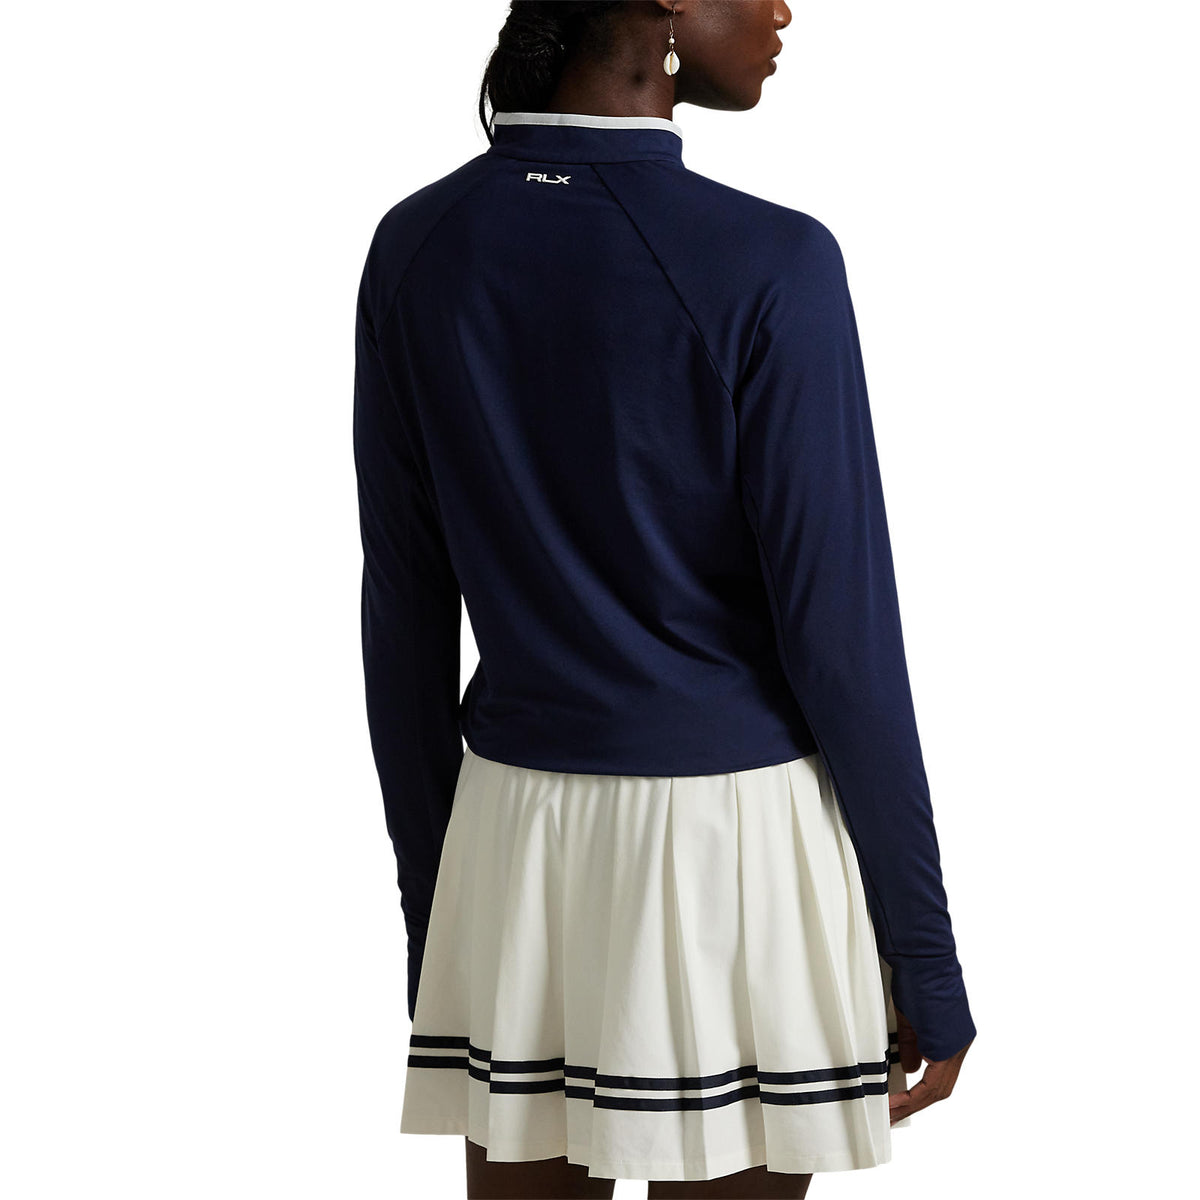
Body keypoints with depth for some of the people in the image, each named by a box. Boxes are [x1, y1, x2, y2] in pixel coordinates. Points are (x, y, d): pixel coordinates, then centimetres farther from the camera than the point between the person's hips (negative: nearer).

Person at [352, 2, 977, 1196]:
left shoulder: (417, 248, -2)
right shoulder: (768, 265, -16)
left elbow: (404, 615, 4)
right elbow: (841, 635, -13)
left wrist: (429, 908, 14)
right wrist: (929, 961, -4)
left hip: (517, 840, 4)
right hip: (735, 842, -4)